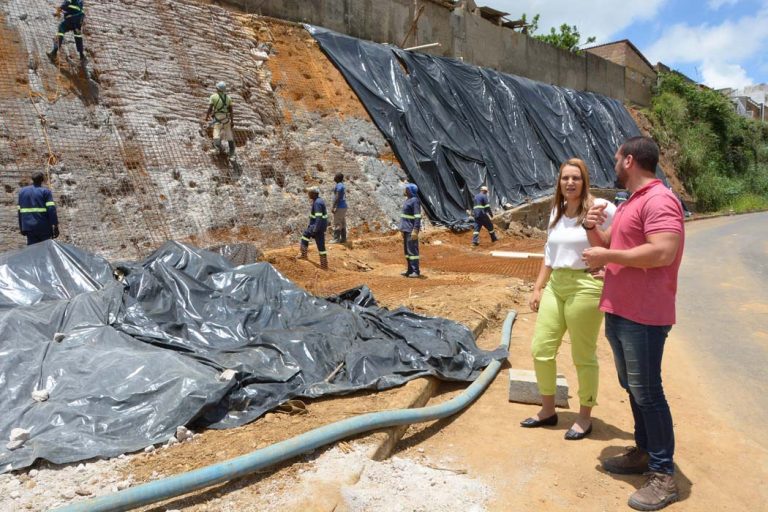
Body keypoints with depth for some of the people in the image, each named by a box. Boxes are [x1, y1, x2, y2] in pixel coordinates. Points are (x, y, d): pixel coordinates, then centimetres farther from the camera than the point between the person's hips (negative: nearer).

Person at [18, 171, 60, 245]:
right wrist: (55, 225, -11)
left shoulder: (22, 191, 13)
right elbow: (51, 209, -12)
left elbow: (20, 210, 15)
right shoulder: (45, 191, -3)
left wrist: (21, 228, 19)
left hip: (29, 227, 4)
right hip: (43, 227, -4)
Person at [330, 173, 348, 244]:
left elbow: (337, 197, -21)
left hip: (339, 207, -10)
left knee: (337, 224, -6)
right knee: (342, 224, 11)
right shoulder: (343, 185, 15)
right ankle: (343, 239, 14)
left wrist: (333, 207, -21)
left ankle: (336, 239, -4)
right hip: (343, 206, 10)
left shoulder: (339, 185, -14)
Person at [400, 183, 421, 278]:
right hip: (406, 229, 10)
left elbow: (418, 217, -20)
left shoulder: (415, 201, -15)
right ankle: (410, 270, 21)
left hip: (411, 230, -10)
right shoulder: (408, 200, 14)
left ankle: (416, 271, -2)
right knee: (407, 250, 14)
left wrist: (415, 230, -25)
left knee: (412, 250, -7)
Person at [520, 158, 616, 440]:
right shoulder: (556, 211, 12)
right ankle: (548, 410, 27)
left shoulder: (600, 207, -10)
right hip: (555, 286, 7)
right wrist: (537, 288, 16)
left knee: (583, 356, 5)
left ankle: (585, 417, 24)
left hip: (585, 288, -7)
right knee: (541, 349, 9)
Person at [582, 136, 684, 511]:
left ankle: (663, 475, 8)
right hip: (618, 311, 10)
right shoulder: (630, 203, 17)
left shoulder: (659, 200, -15)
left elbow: (663, 253, -28)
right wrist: (593, 227, 1)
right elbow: (605, 245, 22)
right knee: (632, 388, 18)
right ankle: (644, 452, 32)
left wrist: (607, 256, -19)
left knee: (647, 392, -3)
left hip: (643, 315, -10)